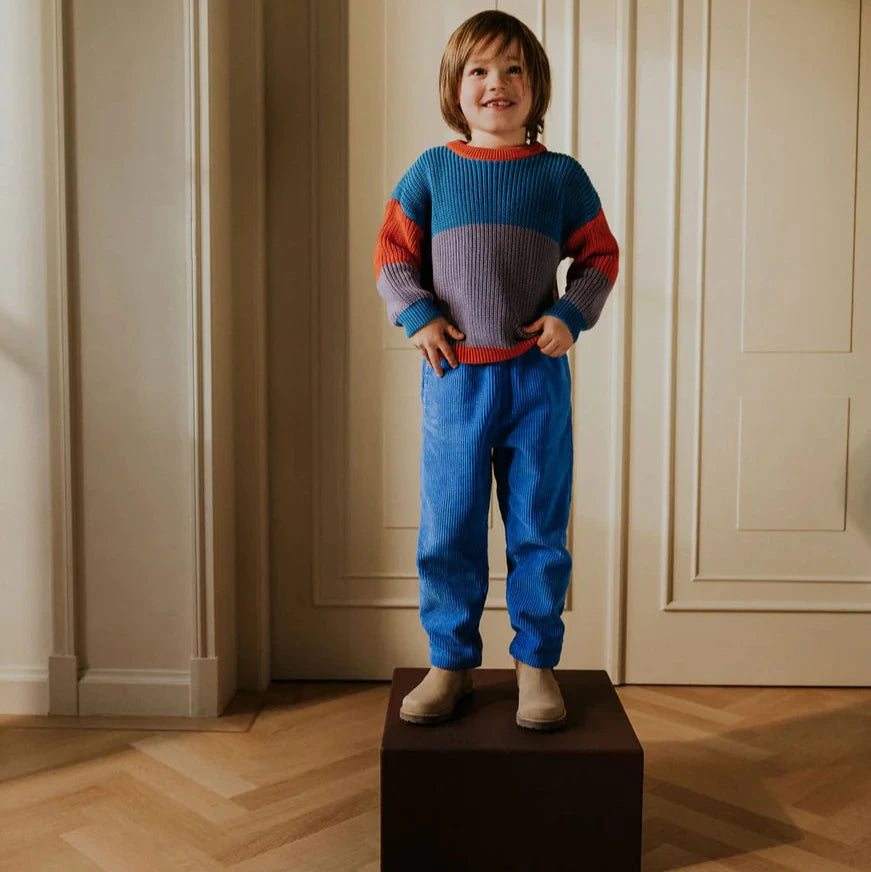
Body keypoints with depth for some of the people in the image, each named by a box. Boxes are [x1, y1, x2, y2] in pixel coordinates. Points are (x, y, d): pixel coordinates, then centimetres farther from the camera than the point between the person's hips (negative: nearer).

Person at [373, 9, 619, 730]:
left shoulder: (560, 175, 5)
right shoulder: (431, 171, 5)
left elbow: (599, 255, 10)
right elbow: (393, 254, 8)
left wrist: (570, 315, -6)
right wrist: (418, 316, -7)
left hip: (537, 375, 0)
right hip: (454, 376, 1)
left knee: (539, 526, 6)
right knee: (448, 528, 6)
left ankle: (536, 662, 22)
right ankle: (451, 662, 22)